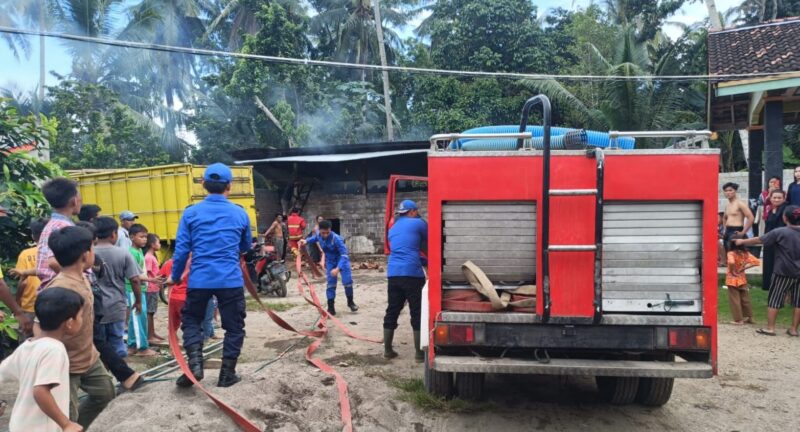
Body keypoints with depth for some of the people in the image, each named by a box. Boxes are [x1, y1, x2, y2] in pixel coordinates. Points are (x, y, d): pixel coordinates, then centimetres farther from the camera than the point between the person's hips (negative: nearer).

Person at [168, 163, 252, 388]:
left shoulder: (191, 213, -1)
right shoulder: (240, 214, 2)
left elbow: (182, 249, 1)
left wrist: (175, 276, 16)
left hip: (199, 280, 1)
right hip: (231, 280, 0)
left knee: (191, 320, 20)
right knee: (234, 326, 12)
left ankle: (195, 363, 4)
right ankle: (227, 374, 16)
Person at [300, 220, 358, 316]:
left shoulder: (336, 239, -35)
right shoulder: (319, 236, -17)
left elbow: (344, 254, -39)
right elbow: (314, 238, 13)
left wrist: (338, 268, -48)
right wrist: (306, 241, -6)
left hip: (342, 260, -4)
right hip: (330, 262, 4)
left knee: (347, 281, -7)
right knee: (331, 284, 1)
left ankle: (350, 302, 19)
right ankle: (331, 307, 7)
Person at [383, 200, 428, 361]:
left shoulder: (392, 228, 23)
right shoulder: (418, 223, 4)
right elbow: (427, 245, 13)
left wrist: (422, 259, 34)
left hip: (393, 273, 6)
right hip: (412, 273, -6)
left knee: (392, 311, 12)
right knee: (417, 313, 1)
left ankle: (387, 350, 17)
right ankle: (419, 352, 4)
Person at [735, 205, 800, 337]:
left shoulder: (779, 232, -13)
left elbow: (759, 240, -6)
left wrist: (742, 241, 7)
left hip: (783, 273, -4)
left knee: (774, 300, 4)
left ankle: (770, 328, 6)